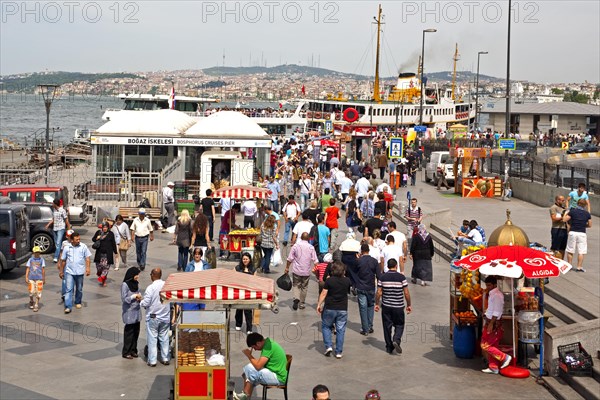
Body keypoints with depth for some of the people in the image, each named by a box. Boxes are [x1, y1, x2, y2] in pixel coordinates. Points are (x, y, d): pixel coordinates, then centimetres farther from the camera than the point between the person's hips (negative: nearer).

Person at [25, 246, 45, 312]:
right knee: (31, 292, 2)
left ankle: (36, 306, 7)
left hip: (39, 278, -1)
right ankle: (31, 302, 29)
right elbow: (28, 269, 4)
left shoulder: (41, 260, 2)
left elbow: (43, 270, 4)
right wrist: (26, 277, -3)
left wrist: (44, 279, 5)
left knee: (38, 293, -2)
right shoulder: (30, 260, 4)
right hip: (31, 278, 1)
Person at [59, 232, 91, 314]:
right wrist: (61, 271, 9)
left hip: (79, 272, 1)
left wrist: (87, 268, -10)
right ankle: (68, 306, -10)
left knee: (79, 289, 14)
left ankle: (78, 302, 34)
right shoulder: (66, 248, -1)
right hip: (69, 272, -1)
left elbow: (87, 258, 0)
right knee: (69, 289, -8)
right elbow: (63, 260, 6)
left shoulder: (83, 247, -2)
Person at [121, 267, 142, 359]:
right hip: (129, 312, -7)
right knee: (129, 332, 0)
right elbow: (124, 299, -15)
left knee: (136, 331, 11)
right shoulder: (125, 285, -14)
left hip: (137, 311, 7)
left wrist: (139, 297, -3)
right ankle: (126, 352, 9)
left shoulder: (136, 283, 7)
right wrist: (134, 296, -18)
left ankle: (133, 350, 22)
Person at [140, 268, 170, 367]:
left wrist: (141, 302, 4)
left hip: (153, 317, -4)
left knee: (152, 338, 4)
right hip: (165, 317, 4)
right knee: (164, 338, 14)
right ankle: (165, 358, 19)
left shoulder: (150, 288, -18)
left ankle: (152, 361, 7)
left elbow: (146, 303, -17)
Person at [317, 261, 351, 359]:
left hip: (329, 308, -2)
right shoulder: (347, 281, -2)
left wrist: (319, 304, -3)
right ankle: (339, 352, 8)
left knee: (326, 326, 18)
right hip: (343, 309, 2)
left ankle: (328, 346, 4)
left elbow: (324, 293, -10)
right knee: (340, 330, 7)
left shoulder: (329, 280, -10)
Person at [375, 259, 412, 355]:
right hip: (398, 307, -1)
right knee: (399, 325, 13)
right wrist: (409, 305, 5)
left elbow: (379, 293, -3)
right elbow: (406, 293, -6)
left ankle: (389, 347, 14)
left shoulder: (382, 277, -3)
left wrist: (376, 304, 9)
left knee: (387, 326, 10)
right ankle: (396, 340, -12)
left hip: (386, 306, 1)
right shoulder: (401, 277, -7)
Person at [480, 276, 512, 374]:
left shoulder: (497, 295, -17)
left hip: (494, 323, -10)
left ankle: (504, 357, -2)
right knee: (492, 346, 12)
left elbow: (497, 311, -22)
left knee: (486, 345, -7)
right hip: (490, 322, 10)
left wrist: (491, 323, -23)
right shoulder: (492, 294, 13)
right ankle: (493, 367, 17)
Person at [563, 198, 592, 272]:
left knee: (570, 251, 10)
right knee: (581, 252, 4)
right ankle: (579, 267, 3)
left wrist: (566, 213, 11)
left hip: (573, 232, 0)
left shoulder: (572, 211, -4)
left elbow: (564, 219, -7)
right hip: (582, 233, 0)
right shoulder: (587, 214, 2)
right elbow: (590, 225, 8)